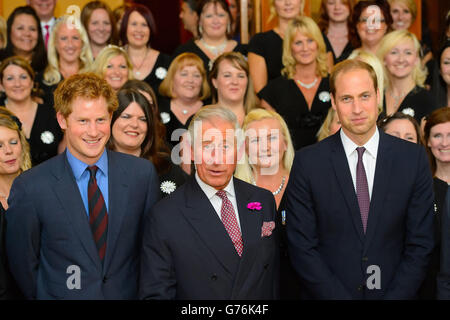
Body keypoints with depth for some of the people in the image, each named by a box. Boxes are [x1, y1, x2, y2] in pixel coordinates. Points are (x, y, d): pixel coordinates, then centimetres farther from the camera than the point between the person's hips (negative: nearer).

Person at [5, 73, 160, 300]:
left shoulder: (143, 173, -10)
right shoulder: (30, 187, -17)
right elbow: (23, 263, -8)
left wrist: (145, 292, -4)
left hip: (129, 294, 2)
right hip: (64, 294, -2)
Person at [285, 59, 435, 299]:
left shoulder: (413, 158, -4)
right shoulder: (307, 162, -7)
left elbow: (420, 244, -4)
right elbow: (302, 247, -9)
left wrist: (395, 297, -13)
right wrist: (339, 297, -16)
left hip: (393, 293, 1)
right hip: (326, 295, -1)